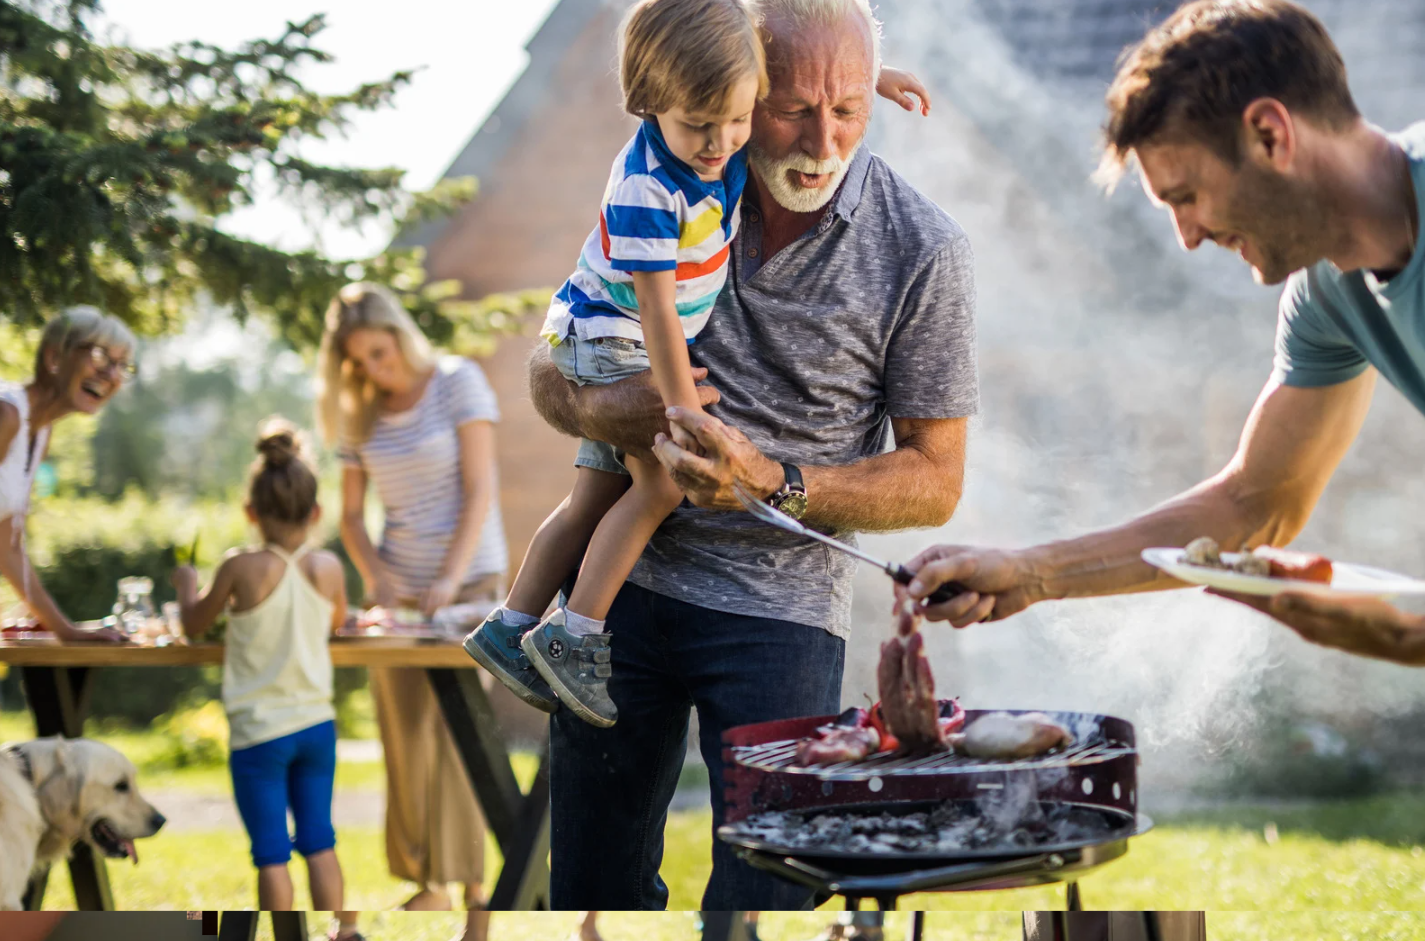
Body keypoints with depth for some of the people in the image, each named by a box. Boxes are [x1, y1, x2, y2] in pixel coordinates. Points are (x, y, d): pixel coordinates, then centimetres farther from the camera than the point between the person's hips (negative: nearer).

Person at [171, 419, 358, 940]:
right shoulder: (329, 569, -5)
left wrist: (186, 583, 19)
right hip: (317, 721, 4)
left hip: (259, 730, -4)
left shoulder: (241, 569, -15)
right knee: (319, 842, 17)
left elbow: (194, 625, 1)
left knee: (271, 852, 3)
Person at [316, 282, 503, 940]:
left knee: (459, 730, -14)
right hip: (400, 587, 5)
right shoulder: (359, 415, 8)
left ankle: (479, 886, -11)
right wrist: (375, 574, -8)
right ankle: (428, 883, 12)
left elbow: (480, 490, -12)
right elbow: (350, 515, 11)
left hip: (471, 578, -5)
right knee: (404, 735, 2)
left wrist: (452, 577, -22)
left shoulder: (458, 382, -6)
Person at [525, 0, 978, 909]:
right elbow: (552, 360, 10)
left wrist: (775, 484, -20)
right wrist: (595, 410, -14)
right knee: (591, 885, 12)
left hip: (782, 606, -3)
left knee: (765, 892, -5)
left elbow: (935, 479, -5)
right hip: (623, 574, 3)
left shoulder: (924, 252, -11)